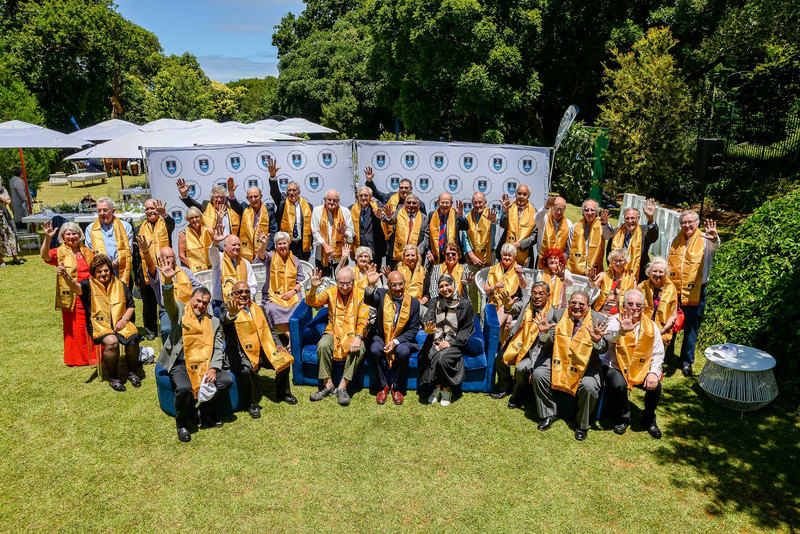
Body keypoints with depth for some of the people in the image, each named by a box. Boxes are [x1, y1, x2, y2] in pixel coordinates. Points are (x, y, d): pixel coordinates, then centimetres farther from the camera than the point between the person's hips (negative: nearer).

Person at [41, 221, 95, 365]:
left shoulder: (87, 251, 12)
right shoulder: (61, 252, -4)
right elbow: (45, 255, -25)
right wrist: (48, 238, -39)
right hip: (72, 298, -4)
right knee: (75, 329, 4)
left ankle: (93, 355, 27)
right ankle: (77, 358, 17)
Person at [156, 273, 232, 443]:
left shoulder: (214, 322, 15)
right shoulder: (180, 312, 7)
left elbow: (218, 349, 9)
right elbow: (169, 302, -16)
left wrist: (213, 368, -9)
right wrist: (168, 281, -36)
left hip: (204, 366, 3)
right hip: (180, 365, -3)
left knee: (227, 380, -20)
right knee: (184, 388, -32)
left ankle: (205, 413, 5)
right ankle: (182, 423, -2)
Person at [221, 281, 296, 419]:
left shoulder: (257, 308, 18)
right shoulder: (227, 307, -1)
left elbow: (267, 329, 22)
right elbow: (225, 319, -25)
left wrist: (277, 345, 7)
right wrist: (232, 314, -51)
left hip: (262, 350, 6)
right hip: (240, 353, -6)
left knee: (284, 359, -12)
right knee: (246, 370, -35)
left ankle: (283, 393, 14)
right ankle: (253, 403, -11)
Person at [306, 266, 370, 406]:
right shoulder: (331, 292, 1)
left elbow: (364, 321, -7)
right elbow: (311, 302, -10)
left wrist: (358, 337, -25)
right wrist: (313, 288, -30)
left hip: (352, 334, -1)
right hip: (333, 332, 1)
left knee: (359, 349, -31)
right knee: (323, 345, -30)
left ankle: (342, 387, -20)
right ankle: (328, 385, -16)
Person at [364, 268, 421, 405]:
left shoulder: (414, 303, -3)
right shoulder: (381, 295, -3)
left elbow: (413, 329, -2)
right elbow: (368, 300, -27)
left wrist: (396, 341, -15)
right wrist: (371, 285, -48)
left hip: (401, 339, 0)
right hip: (380, 337, 0)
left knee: (404, 352, -32)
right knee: (375, 350, -31)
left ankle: (395, 387, -8)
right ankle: (384, 386, -10)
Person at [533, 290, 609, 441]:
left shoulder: (599, 320, -4)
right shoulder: (558, 314, 2)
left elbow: (603, 350, -8)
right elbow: (548, 344, 3)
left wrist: (597, 340, -30)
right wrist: (544, 332, -19)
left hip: (587, 365, -2)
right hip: (559, 361, 2)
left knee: (589, 387, -29)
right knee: (538, 374, -19)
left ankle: (582, 425, 0)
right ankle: (547, 414, 5)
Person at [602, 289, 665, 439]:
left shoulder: (650, 325, 3)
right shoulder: (615, 320, -10)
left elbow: (658, 353, 4)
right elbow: (609, 337, -34)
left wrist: (654, 372, -13)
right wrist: (621, 331, -57)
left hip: (641, 369, 3)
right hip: (616, 366, -3)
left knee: (655, 386, -21)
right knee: (618, 385, -31)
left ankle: (649, 420, 10)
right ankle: (622, 419, 0)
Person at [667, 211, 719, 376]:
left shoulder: (704, 239, -3)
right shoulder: (675, 240, 9)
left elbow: (714, 246, -28)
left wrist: (714, 239, -52)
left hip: (695, 292, -3)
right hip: (673, 290, 3)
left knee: (691, 327, 4)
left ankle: (687, 361, 18)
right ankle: (667, 352, 32)